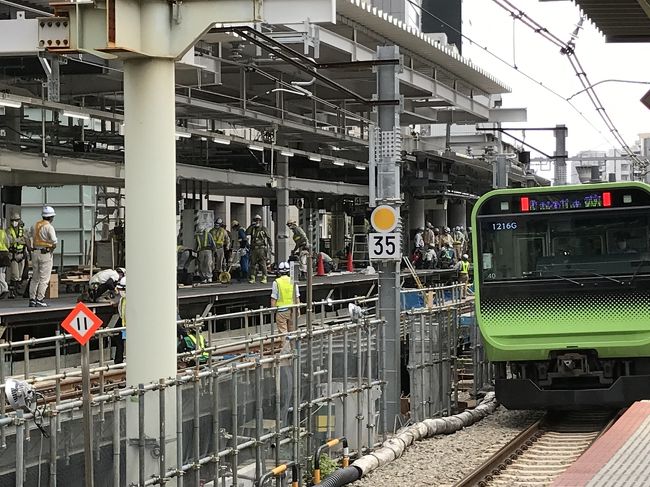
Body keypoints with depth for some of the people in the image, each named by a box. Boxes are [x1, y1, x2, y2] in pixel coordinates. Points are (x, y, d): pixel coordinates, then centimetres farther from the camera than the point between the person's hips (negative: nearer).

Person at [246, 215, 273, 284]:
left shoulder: (263, 229, 4)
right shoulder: (252, 229, 13)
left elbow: (269, 238, 5)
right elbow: (247, 233, -4)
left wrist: (271, 247, -1)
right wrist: (251, 226, -9)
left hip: (261, 248, -4)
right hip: (254, 249, 4)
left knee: (262, 264, -6)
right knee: (253, 263, 2)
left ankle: (264, 278, -4)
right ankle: (252, 278, 5)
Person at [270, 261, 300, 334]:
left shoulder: (276, 282, -9)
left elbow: (273, 299, -9)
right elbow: (297, 298, 5)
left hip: (281, 311, -4)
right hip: (292, 310, 4)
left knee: (282, 332, -1)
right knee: (292, 331, 14)